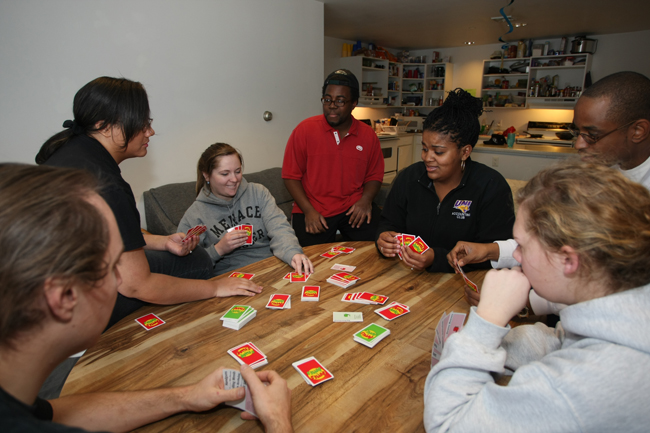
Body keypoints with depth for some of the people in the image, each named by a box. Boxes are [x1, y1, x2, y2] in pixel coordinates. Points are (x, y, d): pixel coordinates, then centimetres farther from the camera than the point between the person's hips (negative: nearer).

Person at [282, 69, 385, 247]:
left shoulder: (368, 135, 5)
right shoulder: (305, 130, -3)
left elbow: (374, 175, 13)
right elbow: (291, 176, -2)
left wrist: (366, 200, -8)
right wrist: (308, 211, -13)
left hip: (354, 208, 3)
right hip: (312, 211, -2)